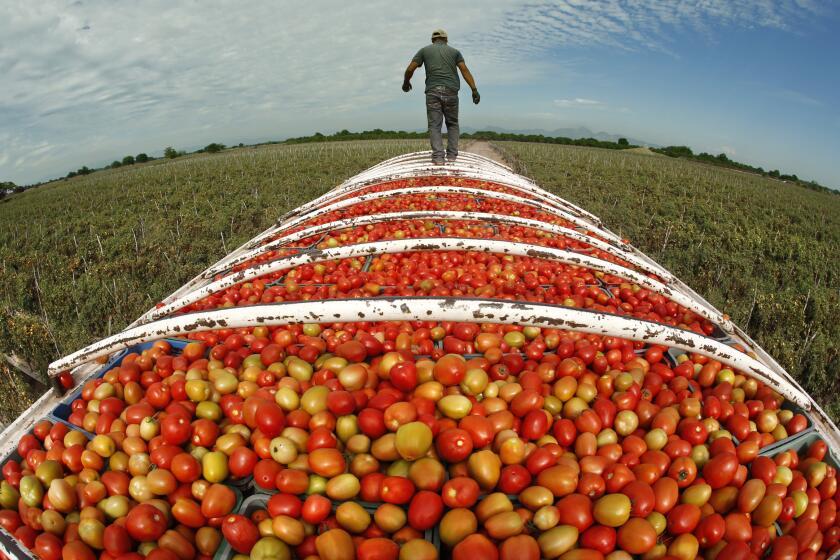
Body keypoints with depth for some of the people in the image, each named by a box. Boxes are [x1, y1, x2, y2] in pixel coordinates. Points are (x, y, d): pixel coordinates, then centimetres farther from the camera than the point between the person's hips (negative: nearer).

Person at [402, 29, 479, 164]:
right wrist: (474, 90, -1)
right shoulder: (454, 51, 18)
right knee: (452, 124, 15)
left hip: (433, 91, -1)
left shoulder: (425, 50, 17)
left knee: (434, 125, -1)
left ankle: (438, 156, -14)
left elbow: (410, 69, 10)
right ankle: (452, 154, 5)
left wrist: (406, 82, 28)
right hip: (451, 92, 1)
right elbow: (465, 70, 4)